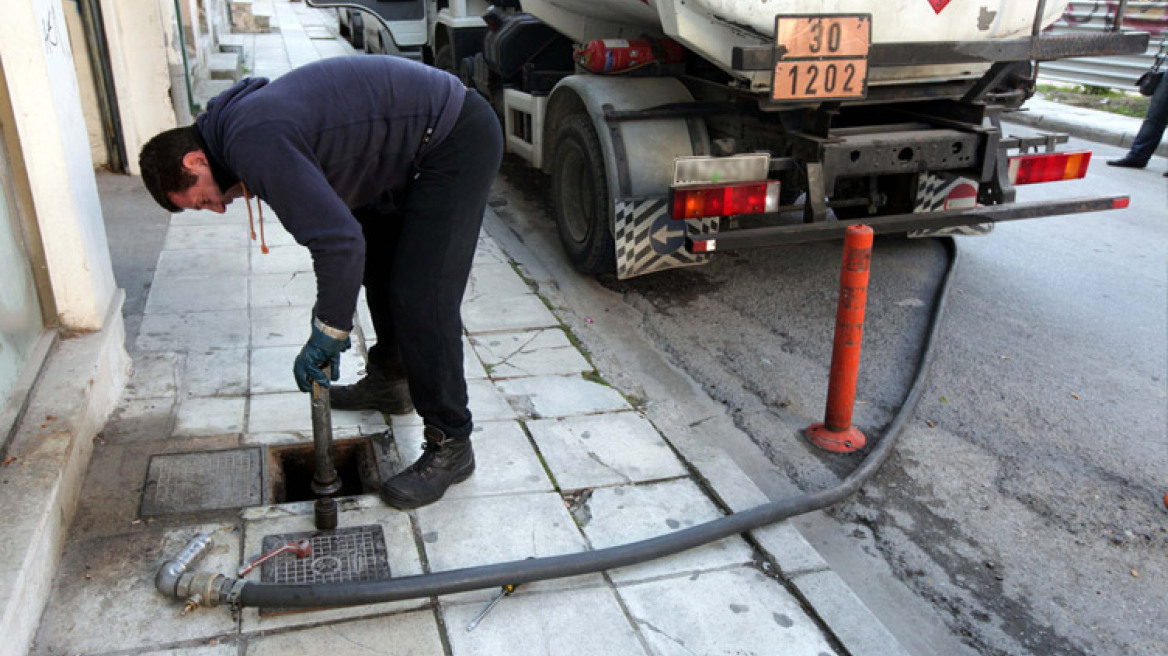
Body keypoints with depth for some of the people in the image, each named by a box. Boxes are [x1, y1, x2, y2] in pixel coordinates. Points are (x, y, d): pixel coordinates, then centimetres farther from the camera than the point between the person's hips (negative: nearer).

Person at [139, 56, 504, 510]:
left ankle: (450, 446, -1)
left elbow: (340, 241, -28)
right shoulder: (240, 119, 10)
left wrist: (328, 333, -15)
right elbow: (332, 215, 17)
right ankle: (389, 382, 41)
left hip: (459, 140, -11)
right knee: (378, 260, 23)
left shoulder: (255, 145, -23)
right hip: (417, 138, 11)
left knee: (421, 296, -12)